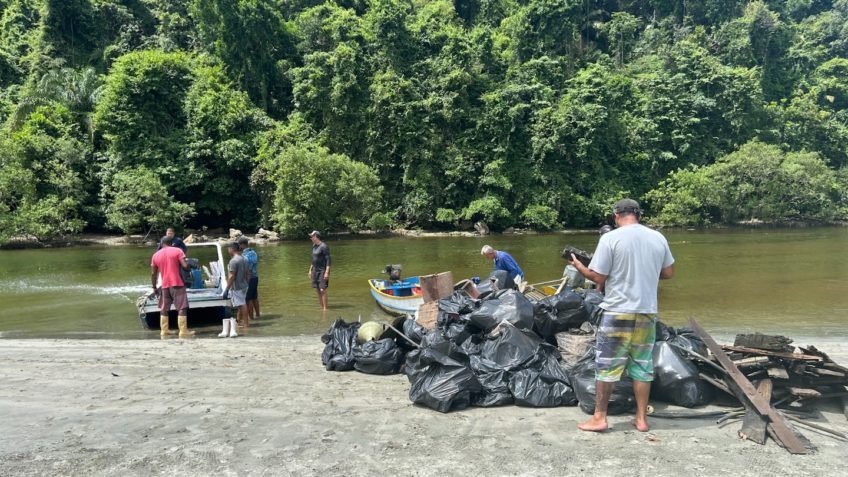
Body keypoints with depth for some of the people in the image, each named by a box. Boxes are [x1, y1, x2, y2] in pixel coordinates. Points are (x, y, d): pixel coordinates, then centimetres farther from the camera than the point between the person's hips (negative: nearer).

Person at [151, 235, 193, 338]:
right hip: (177, 284, -4)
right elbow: (185, 266, -14)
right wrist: (188, 266, 8)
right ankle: (183, 332, -8)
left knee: (164, 309, 14)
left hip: (164, 285, 4)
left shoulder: (155, 255, 10)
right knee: (182, 308, -3)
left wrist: (154, 287, 19)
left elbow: (153, 274, 11)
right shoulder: (177, 251, -3)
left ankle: (164, 332, 14)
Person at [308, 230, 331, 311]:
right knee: (317, 290, 9)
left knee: (322, 290, -11)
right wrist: (310, 269, 20)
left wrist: (327, 272, -21)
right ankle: (321, 307, 16)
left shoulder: (323, 246, -14)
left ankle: (325, 308, -6)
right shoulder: (314, 246, 11)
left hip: (323, 271, -8)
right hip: (315, 270, 8)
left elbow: (328, 260, -16)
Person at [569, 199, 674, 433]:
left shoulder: (610, 238, -11)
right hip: (648, 312, 4)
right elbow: (668, 273, 13)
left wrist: (579, 266, 7)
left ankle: (599, 418, 11)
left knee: (607, 365, 5)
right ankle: (641, 418, 20)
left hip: (618, 312, -4)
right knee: (643, 365, 12)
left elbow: (598, 277, -10)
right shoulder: (658, 238, 3)